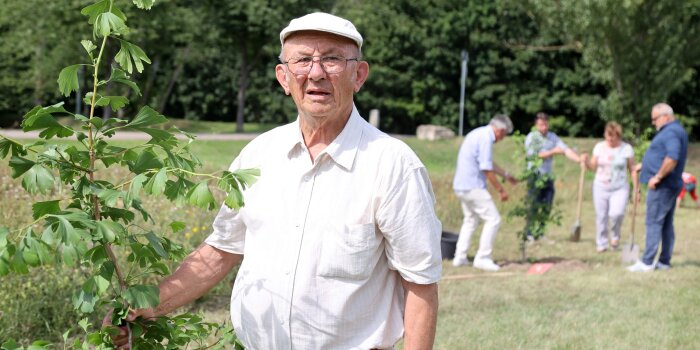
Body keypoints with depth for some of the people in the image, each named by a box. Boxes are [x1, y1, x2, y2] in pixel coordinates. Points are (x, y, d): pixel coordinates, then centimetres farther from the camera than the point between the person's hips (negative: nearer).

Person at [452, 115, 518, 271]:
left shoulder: (479, 134, 15)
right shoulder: (486, 138, -17)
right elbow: (486, 169, -20)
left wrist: (506, 175, 37)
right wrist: (501, 190, -10)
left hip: (461, 186, 10)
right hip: (473, 186, -10)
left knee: (471, 220, 22)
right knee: (493, 219, -5)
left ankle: (460, 257, 21)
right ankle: (483, 257, -3)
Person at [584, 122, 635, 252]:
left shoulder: (626, 148, -3)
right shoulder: (599, 147, 4)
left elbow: (632, 169, 1)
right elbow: (593, 166, 8)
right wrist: (586, 161, -13)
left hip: (619, 189, -3)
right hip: (600, 188, 3)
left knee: (616, 213, -22)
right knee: (601, 216, 3)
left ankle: (615, 235, 7)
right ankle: (601, 244, 17)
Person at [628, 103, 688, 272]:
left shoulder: (671, 133, -16)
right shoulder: (674, 131, 18)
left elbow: (672, 158, -29)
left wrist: (658, 177, -24)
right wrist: (643, 165, 23)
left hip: (662, 186, -11)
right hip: (671, 185, 11)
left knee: (654, 223, -9)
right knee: (666, 224, 12)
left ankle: (647, 262, -8)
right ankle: (664, 261, 16)